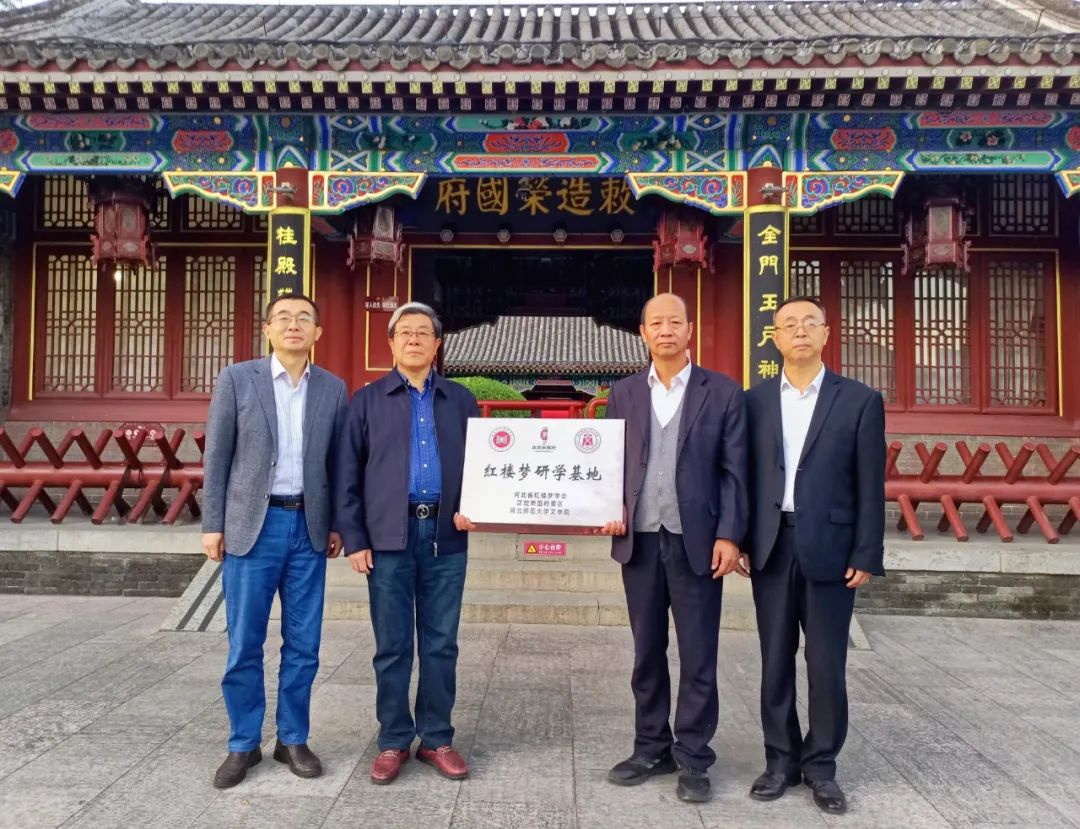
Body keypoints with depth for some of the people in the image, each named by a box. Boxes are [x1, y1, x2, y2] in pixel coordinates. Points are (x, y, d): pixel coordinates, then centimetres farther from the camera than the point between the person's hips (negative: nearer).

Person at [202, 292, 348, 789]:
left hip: (308, 527, 2)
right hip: (252, 525, -2)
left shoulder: (333, 389, 6)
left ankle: (293, 739, 23)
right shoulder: (237, 378, -1)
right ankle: (244, 744, 20)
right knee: (244, 644, 4)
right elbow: (216, 456, 0)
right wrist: (213, 524, -4)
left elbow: (338, 462, 10)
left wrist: (337, 524, 7)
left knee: (303, 644, 7)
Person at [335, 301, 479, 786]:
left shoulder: (461, 400, 12)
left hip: (446, 535, 2)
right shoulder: (368, 400, 6)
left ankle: (436, 739, 21)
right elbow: (348, 475, 2)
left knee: (441, 643, 8)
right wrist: (354, 539, -4)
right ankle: (393, 741, 20)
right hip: (389, 536, -1)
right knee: (392, 646, 6)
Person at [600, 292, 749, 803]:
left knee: (698, 656, 4)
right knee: (647, 652, 12)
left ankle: (693, 759, 17)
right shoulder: (624, 394, 10)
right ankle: (651, 750, 25)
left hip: (697, 541, -2)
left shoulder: (723, 392, 1)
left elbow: (734, 470, -2)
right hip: (640, 540, 3)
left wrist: (729, 535, -9)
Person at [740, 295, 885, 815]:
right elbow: (744, 476, 6)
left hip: (830, 549, -2)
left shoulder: (860, 401, 1)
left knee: (827, 665, 6)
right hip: (772, 547, 2)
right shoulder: (754, 401, 6)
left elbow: (870, 486, -1)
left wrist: (866, 555, -6)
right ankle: (781, 759, 24)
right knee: (775, 662, 10)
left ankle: (820, 766, 22)